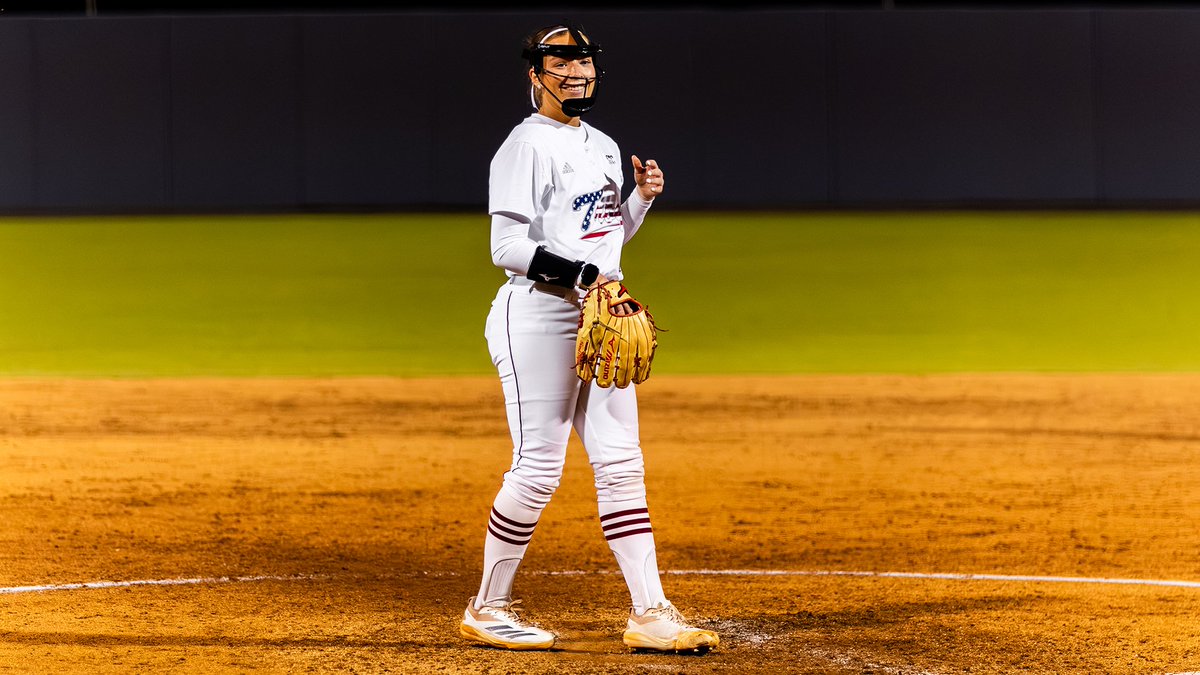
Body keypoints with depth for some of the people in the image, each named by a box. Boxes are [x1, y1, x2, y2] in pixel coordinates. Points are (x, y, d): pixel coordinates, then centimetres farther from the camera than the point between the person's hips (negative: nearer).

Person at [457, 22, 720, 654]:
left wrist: (642, 199, 8)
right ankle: (487, 608, 8)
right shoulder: (528, 145, -10)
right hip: (537, 316, -8)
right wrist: (580, 273, -24)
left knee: (621, 462, 3)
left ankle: (650, 612, 2)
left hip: (598, 318, 8)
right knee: (539, 465, -6)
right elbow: (507, 247, -17)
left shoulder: (603, 147, 16)